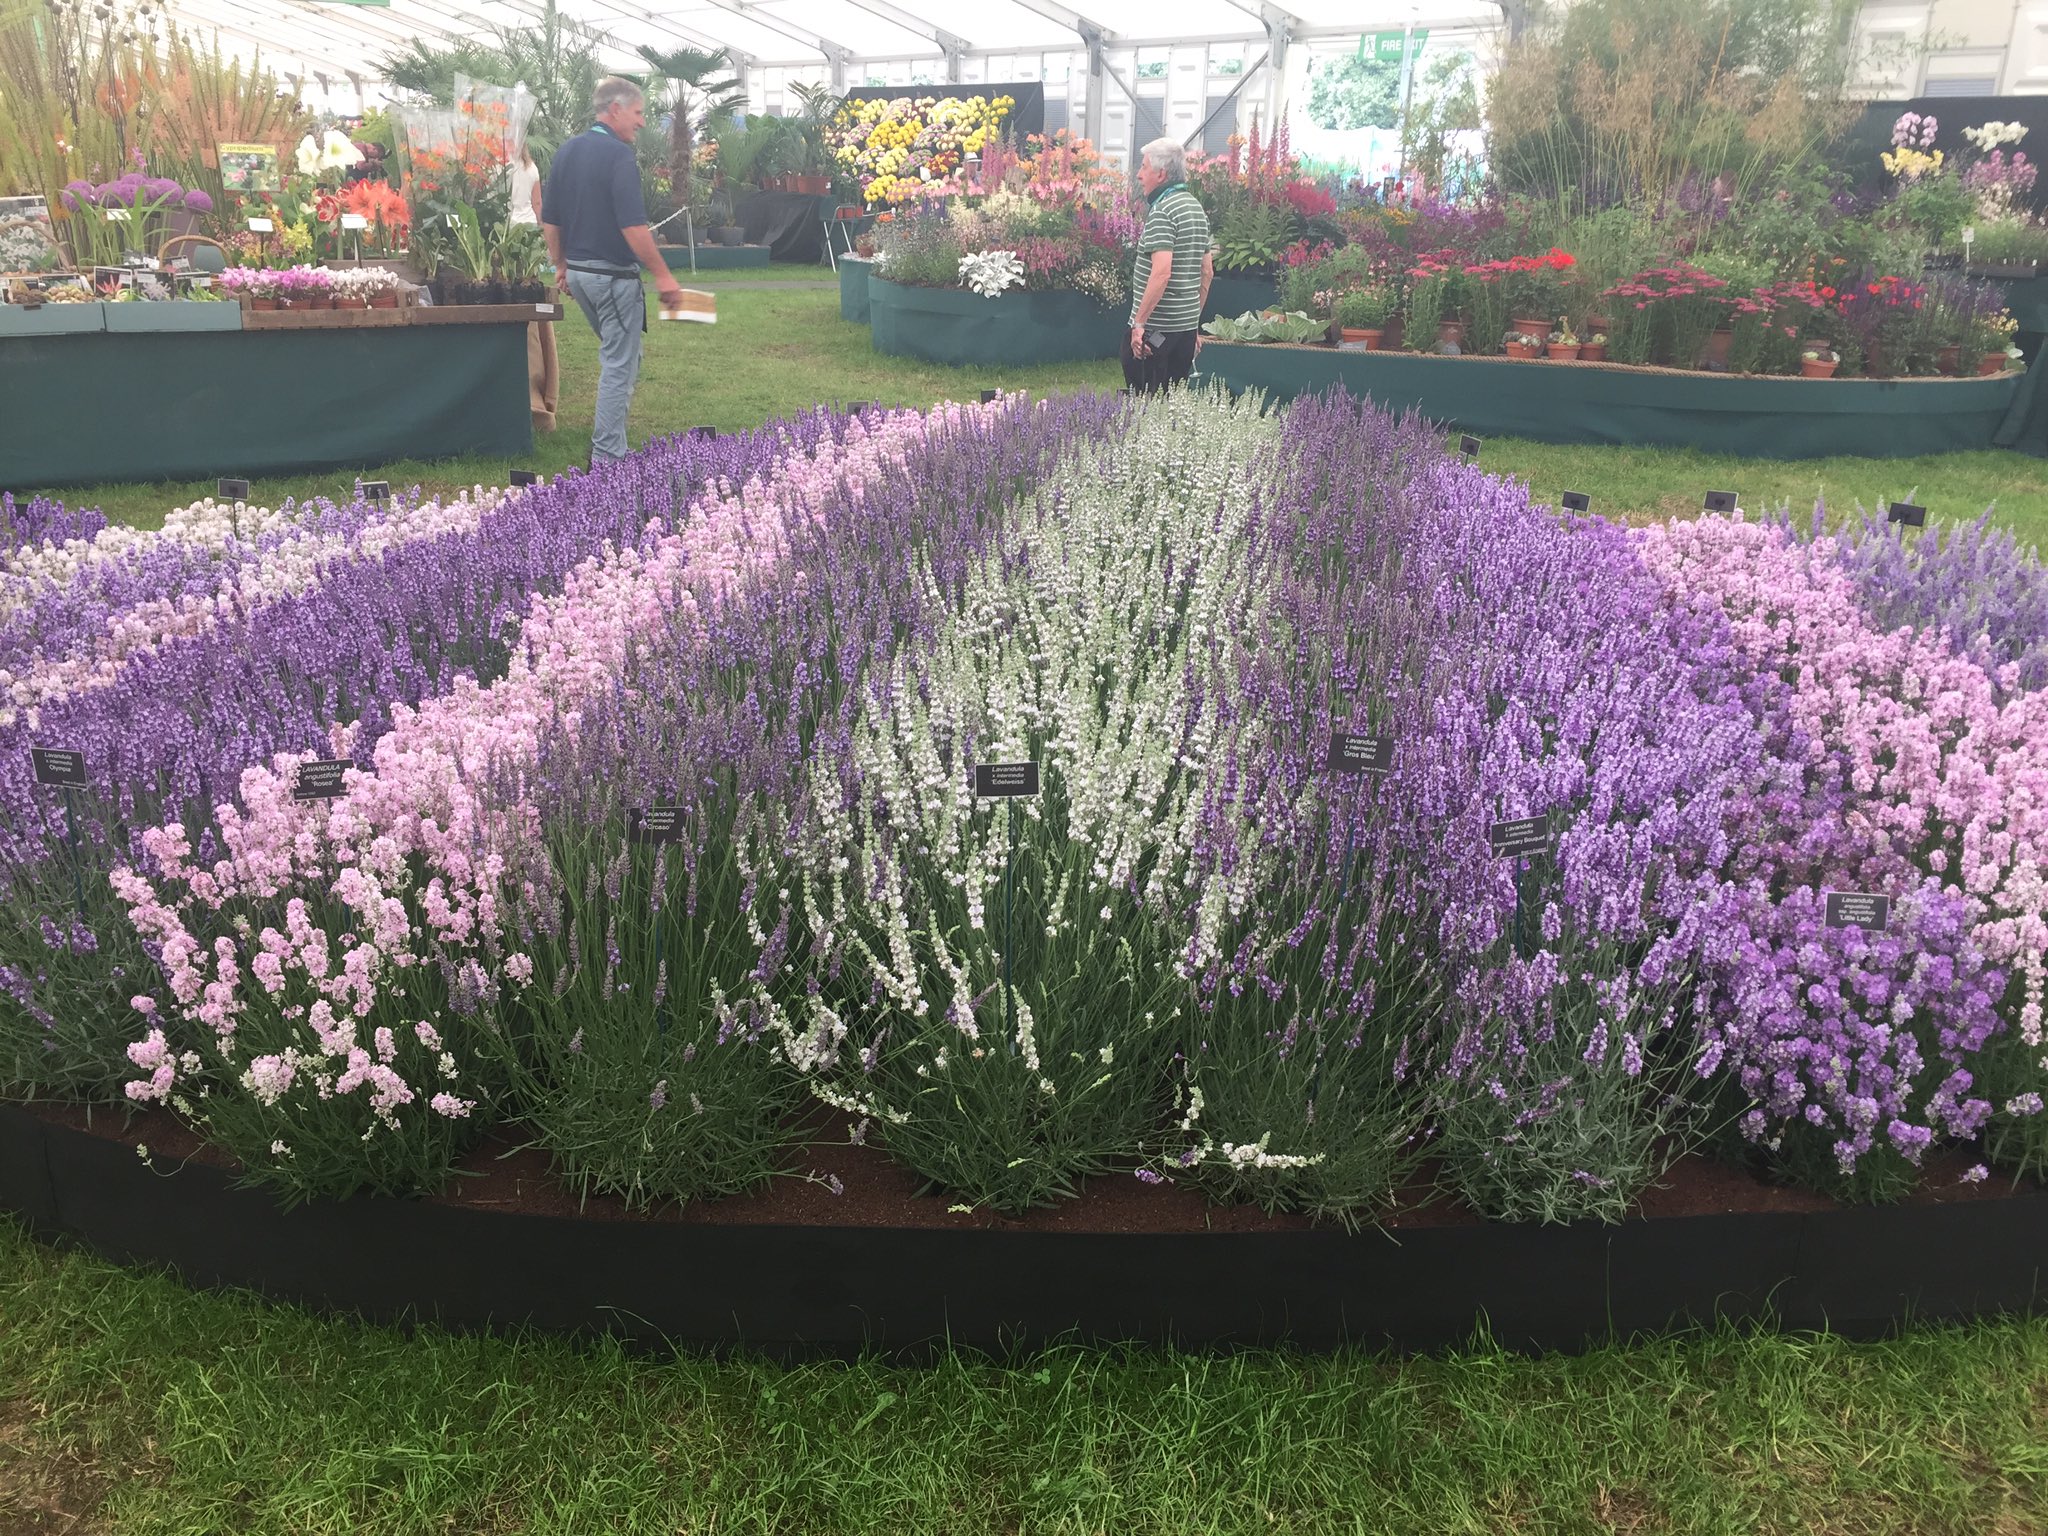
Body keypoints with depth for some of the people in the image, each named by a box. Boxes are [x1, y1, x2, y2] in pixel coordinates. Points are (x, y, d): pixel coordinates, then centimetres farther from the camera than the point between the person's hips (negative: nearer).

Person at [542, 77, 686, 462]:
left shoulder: (566, 152, 9)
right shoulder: (619, 155, -16)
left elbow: (549, 219, 13)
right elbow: (633, 227, -22)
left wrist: (561, 264, 23)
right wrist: (662, 275, -15)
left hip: (578, 272, 9)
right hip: (613, 275, -8)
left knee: (618, 355, 22)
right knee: (619, 366, -1)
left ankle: (605, 442, 23)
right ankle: (607, 457, 1)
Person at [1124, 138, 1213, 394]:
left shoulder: (1161, 212, -14)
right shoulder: (1197, 208, 13)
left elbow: (1161, 272, -24)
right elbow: (1207, 272, 17)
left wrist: (1139, 323, -23)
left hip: (1155, 326, -9)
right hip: (1187, 325, 9)